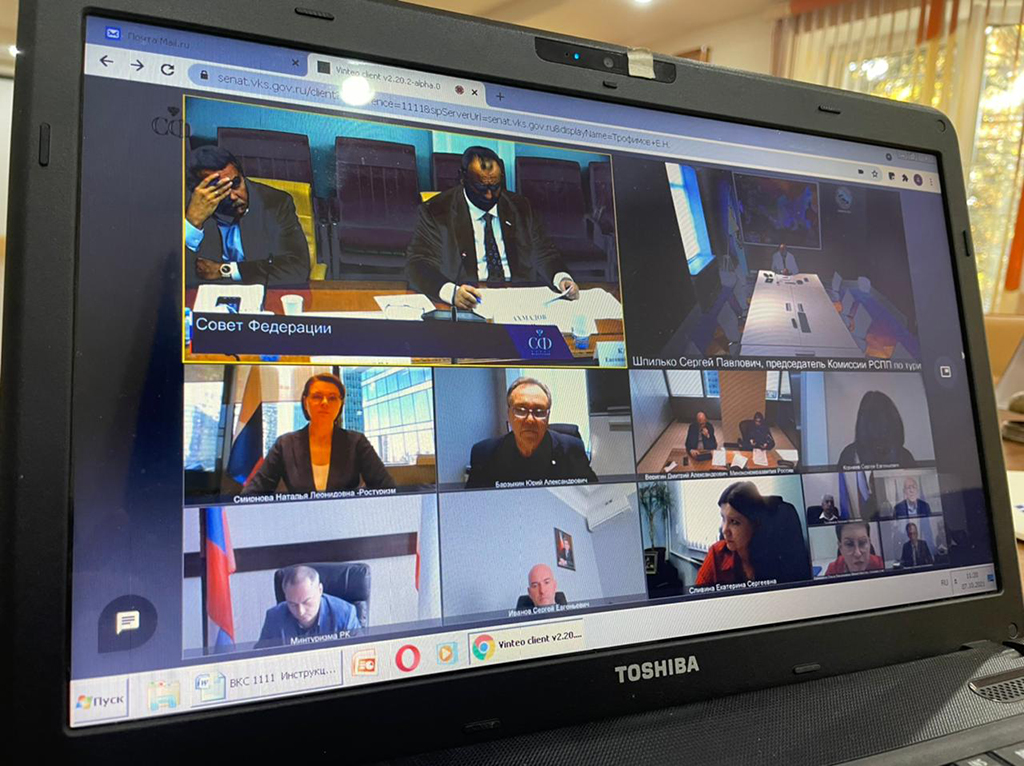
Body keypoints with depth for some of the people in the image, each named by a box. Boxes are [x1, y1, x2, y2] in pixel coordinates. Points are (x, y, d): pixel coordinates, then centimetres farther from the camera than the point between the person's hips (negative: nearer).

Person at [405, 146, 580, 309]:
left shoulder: (519, 207, 15)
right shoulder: (436, 212, 2)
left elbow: (543, 253, 18)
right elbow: (417, 265, -7)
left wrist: (562, 278, -6)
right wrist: (452, 292, -28)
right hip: (470, 303, -3)